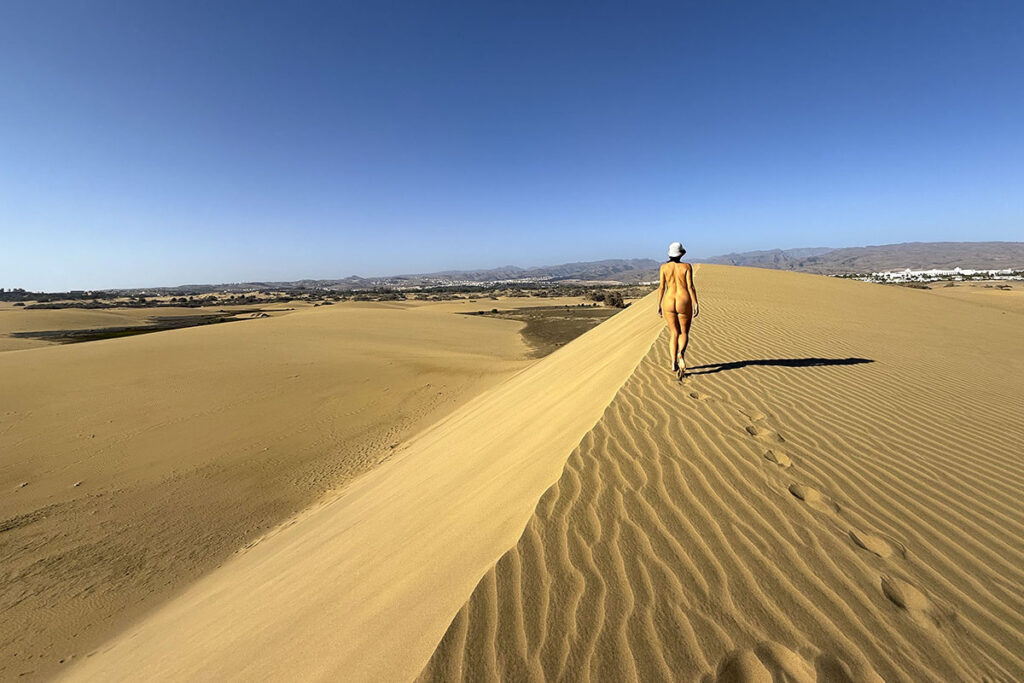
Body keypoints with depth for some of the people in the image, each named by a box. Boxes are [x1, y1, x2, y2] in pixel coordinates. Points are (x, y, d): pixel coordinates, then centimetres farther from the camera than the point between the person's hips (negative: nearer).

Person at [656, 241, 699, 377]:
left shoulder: (664, 267, 1)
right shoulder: (687, 266, -3)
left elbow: (661, 287, -3)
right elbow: (690, 286, -8)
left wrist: (659, 305, 3)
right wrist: (696, 304, -5)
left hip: (669, 303, 2)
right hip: (684, 303, -1)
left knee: (674, 334, 11)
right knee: (684, 333, 12)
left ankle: (674, 362, -3)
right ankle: (681, 353, -19)